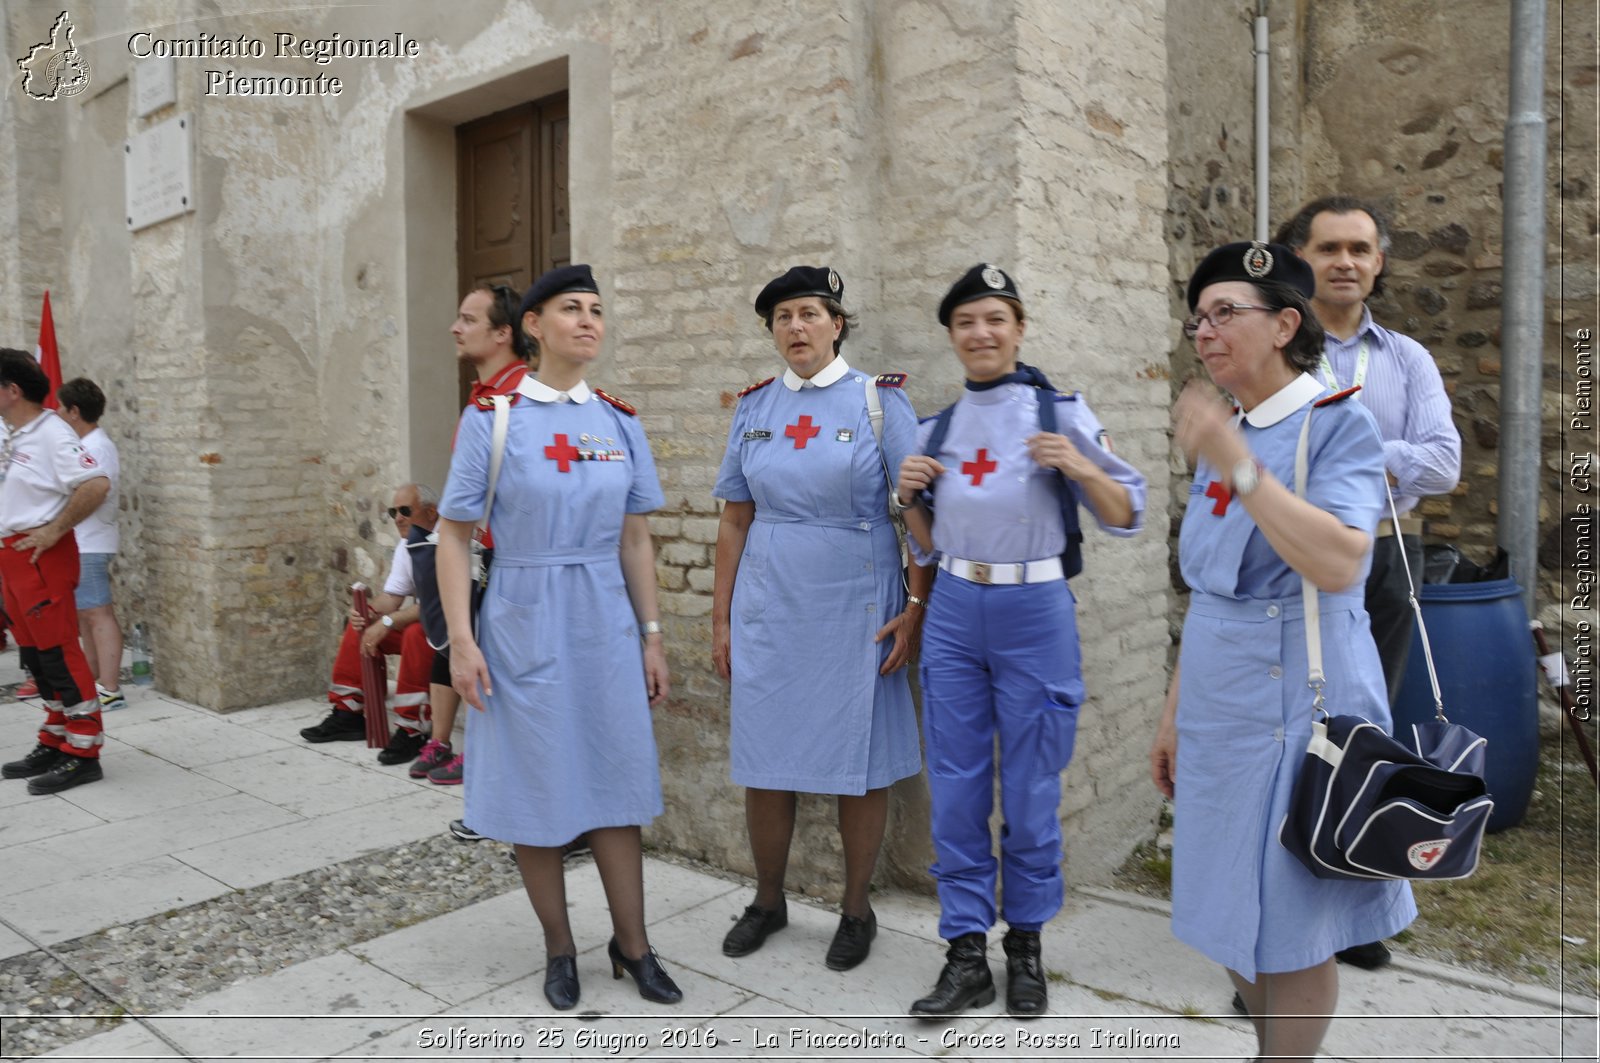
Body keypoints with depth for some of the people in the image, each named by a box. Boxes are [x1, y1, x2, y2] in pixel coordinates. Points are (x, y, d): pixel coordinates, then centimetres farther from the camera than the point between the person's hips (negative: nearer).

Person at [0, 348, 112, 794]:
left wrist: (55, 531, -21)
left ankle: (83, 753, 0)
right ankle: (54, 744, 25)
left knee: (58, 652, -6)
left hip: (41, 555, -10)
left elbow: (96, 486, -27)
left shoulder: (51, 434, -14)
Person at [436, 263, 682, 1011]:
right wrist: (461, 640, -11)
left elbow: (635, 539, 8)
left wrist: (651, 636, 7)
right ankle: (560, 950, 26)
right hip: (525, 623, -3)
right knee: (536, 786, 8)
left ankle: (632, 946, 24)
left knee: (617, 781, 9)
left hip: (606, 624, 3)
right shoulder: (491, 417, -5)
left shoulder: (620, 423, 5)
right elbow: (453, 534, -5)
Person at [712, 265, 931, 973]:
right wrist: (721, 619, 7)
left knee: (860, 763, 6)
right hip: (769, 608, 3)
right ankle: (768, 902, 29)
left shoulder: (878, 401, -3)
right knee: (764, 762, 9)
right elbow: (735, 519, 8)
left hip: (856, 608, -3)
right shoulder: (754, 408, 8)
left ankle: (856, 909, 25)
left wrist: (917, 606, -11)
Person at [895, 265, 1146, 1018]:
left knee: (1031, 790, 7)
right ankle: (966, 953, 19)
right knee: (955, 789, 6)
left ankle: (1025, 946, 26)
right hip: (953, 614, 3)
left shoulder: (1061, 411, -1)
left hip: (1035, 613, -3)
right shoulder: (936, 428, 10)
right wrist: (909, 496, -3)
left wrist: (1081, 468, -17)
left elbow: (1127, 517, 0)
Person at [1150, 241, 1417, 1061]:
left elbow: (1337, 564, -26)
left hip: (1295, 708, -7)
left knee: (1289, 920, 5)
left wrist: (1236, 465, -29)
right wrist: (1175, 713, 15)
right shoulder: (1221, 439, 10)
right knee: (1229, 914, 16)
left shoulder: (1338, 424, -9)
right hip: (1218, 709, 7)